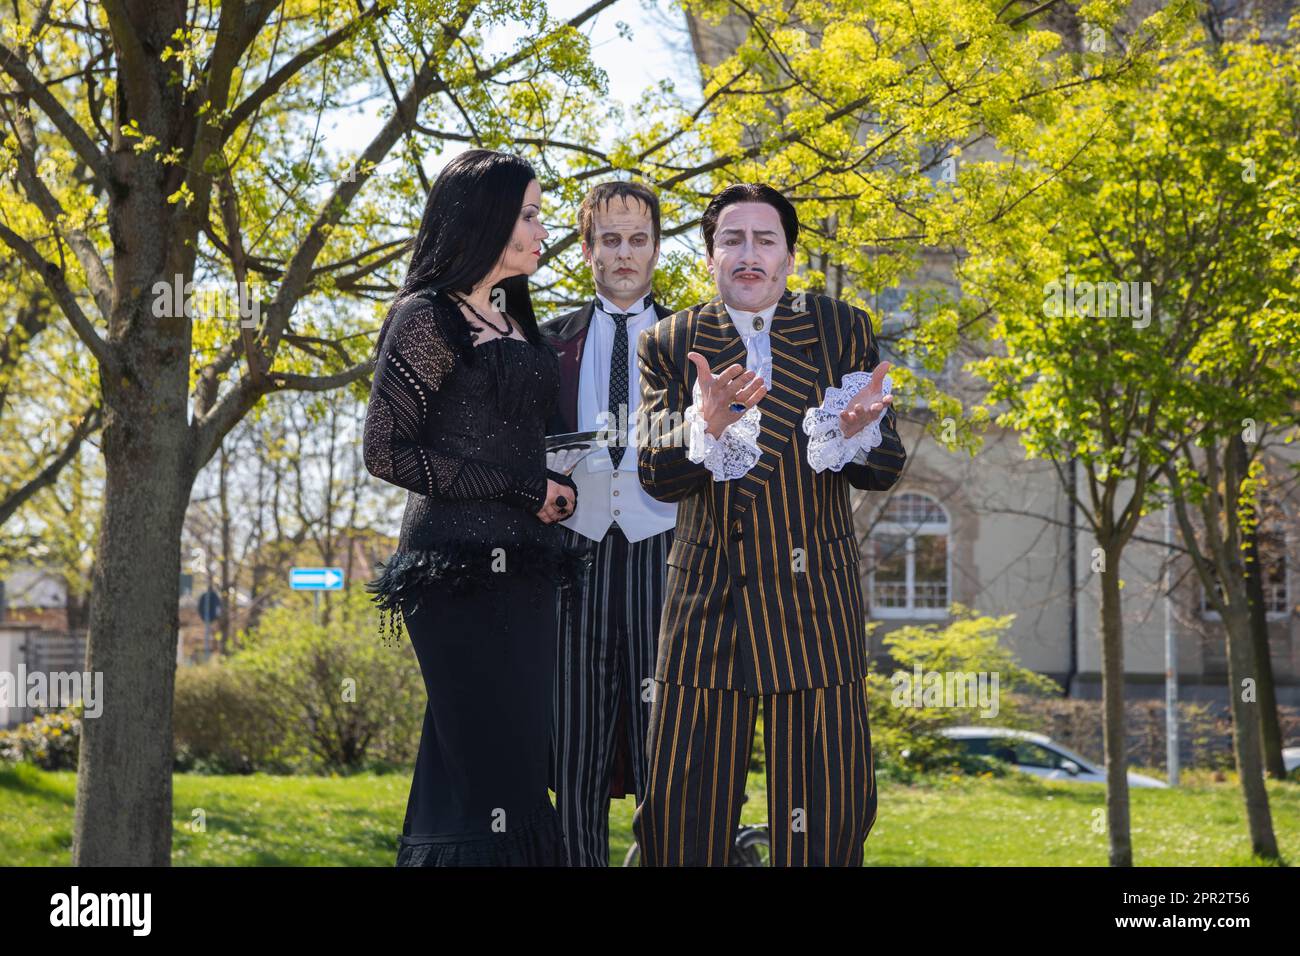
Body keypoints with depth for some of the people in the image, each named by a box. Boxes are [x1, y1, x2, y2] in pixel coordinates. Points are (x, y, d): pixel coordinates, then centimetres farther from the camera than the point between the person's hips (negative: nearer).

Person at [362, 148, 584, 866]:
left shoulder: (514, 321, 18)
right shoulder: (428, 317, -5)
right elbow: (385, 451, -11)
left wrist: (549, 492, 9)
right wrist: (520, 487, -12)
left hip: (522, 571, 8)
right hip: (460, 571, -8)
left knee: (516, 772, 7)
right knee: (489, 775, -11)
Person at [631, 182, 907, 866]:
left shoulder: (844, 333, 5)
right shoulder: (669, 346, 4)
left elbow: (883, 472, 2)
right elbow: (656, 476, -7)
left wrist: (858, 430, -21)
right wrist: (708, 420, -27)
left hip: (816, 604, 1)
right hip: (706, 604, 0)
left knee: (828, 814, 0)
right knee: (682, 811, 0)